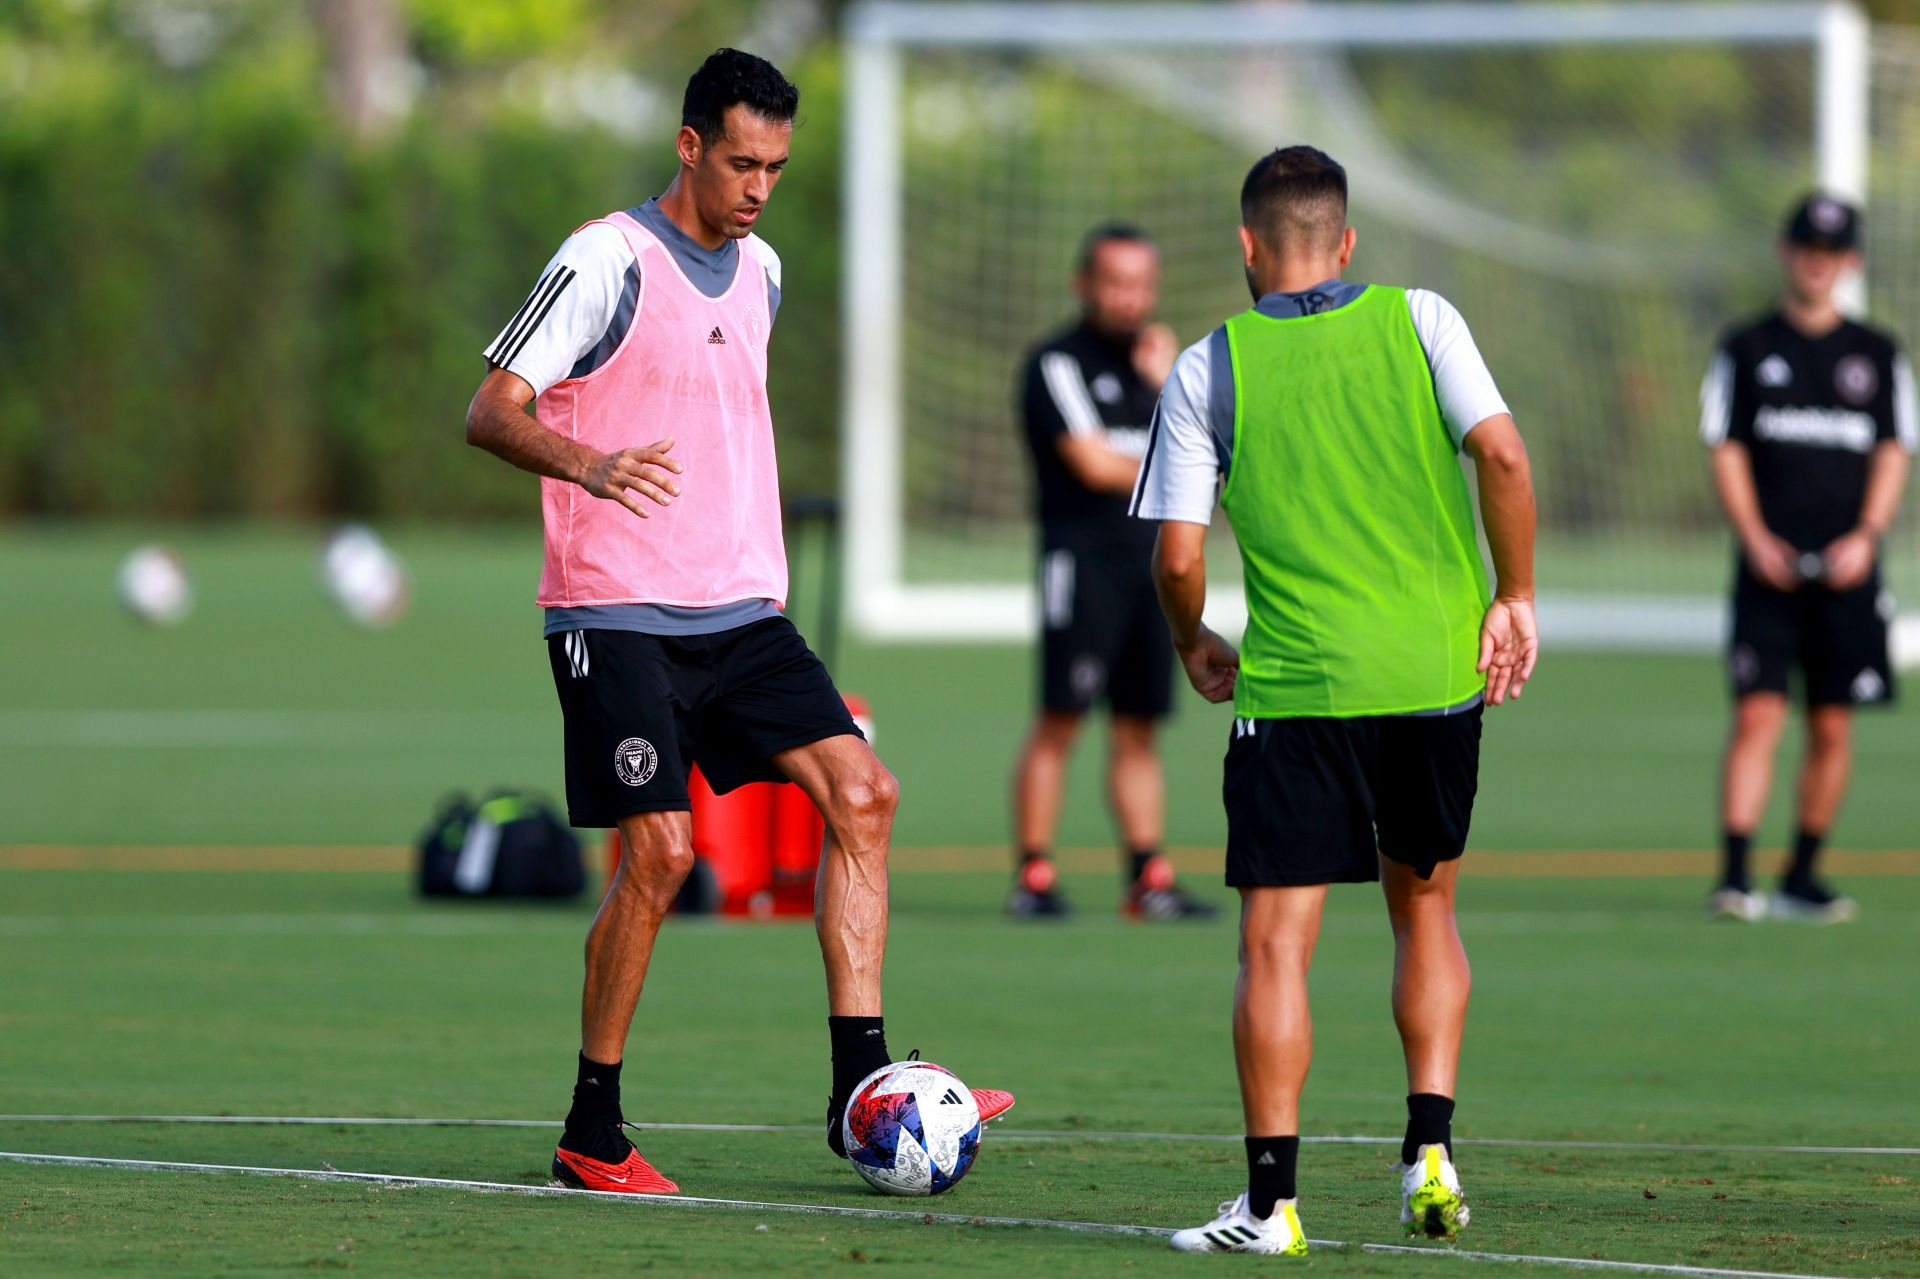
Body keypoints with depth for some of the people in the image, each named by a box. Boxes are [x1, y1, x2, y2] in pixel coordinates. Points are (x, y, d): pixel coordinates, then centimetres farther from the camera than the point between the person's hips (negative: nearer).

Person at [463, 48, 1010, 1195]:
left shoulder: (759, 271, 13)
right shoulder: (608, 261, -10)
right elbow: (492, 410, -14)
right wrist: (589, 465, -33)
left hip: (740, 612, 7)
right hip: (617, 615, -7)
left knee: (861, 792, -6)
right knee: (660, 852, -12)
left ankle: (862, 1086, -6)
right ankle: (593, 1134, 1)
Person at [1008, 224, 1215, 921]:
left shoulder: (1149, 362, 19)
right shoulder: (1057, 362, -3)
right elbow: (1093, 464, -12)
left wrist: (1165, 385, 0)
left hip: (1152, 563, 7)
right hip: (1082, 556, -7)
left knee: (1138, 727, 6)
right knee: (1060, 719, -11)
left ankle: (1148, 878, 6)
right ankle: (1033, 876, -11)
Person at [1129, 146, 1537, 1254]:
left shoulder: (1208, 370, 1)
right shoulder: (1420, 321, 3)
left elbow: (1179, 556, -2)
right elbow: (1502, 456, -9)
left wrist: (1195, 647, 18)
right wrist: (1516, 599, 1)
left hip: (1297, 686, -2)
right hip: (1441, 671, 2)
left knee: (1278, 942, 0)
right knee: (1424, 904, 21)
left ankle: (1272, 1198, -5)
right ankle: (1432, 1150, 10)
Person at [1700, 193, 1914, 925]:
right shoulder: (1748, 349, 7)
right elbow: (1727, 451, 3)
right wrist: (1756, 540, -10)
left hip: (1846, 570, 2)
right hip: (1770, 565, -2)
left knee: (1833, 729, 3)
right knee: (1756, 715, -12)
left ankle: (1803, 876, 14)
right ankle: (1734, 878, -17)